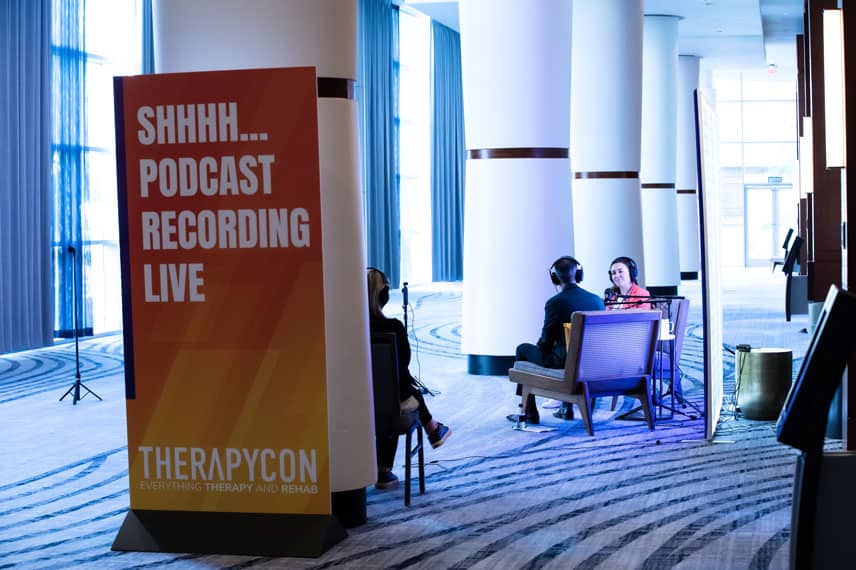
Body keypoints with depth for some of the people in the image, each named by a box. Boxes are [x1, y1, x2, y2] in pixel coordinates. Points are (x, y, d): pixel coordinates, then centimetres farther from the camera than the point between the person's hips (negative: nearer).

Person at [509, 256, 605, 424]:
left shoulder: (554, 303, -14)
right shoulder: (597, 300, 2)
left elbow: (546, 342, -8)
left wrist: (541, 347, 18)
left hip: (564, 361, -6)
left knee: (523, 350, 19)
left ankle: (530, 413, 20)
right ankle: (567, 407, 37)